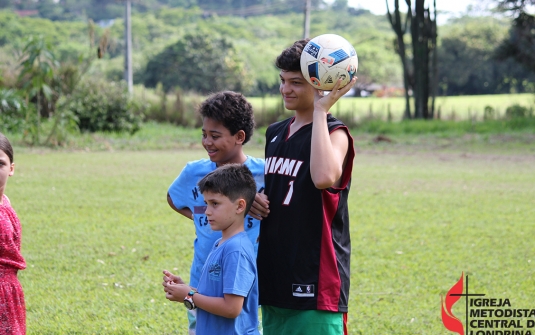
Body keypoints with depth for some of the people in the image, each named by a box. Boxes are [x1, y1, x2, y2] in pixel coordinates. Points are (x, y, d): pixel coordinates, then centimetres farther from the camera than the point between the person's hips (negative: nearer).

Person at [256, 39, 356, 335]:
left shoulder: (333, 133, -10)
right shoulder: (275, 133, 14)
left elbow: (324, 177, -33)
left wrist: (320, 111, -26)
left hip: (317, 276, -8)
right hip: (276, 276, 8)